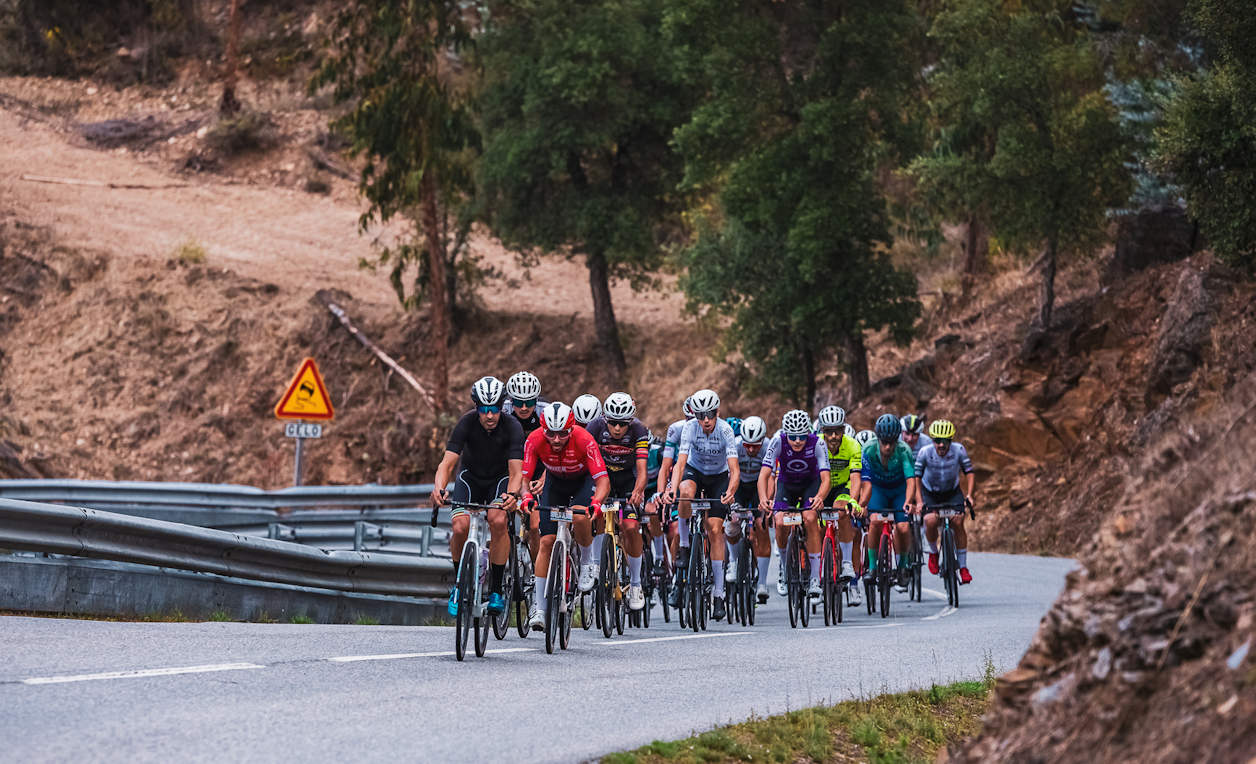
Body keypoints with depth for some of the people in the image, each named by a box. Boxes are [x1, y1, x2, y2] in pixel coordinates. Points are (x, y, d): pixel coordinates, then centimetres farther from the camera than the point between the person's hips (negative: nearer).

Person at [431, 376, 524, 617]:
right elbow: (447, 463, -29)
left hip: (500, 478, -1)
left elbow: (516, 471, -31)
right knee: (460, 527, -24)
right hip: (470, 477, 1)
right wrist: (439, 488, -50)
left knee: (498, 521, -31)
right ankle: (459, 584, 3)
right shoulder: (467, 423, -24)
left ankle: (497, 591, -19)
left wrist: (512, 494, -53)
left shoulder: (512, 427, -25)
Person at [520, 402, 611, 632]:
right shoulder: (535, 440, -29)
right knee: (547, 541, -10)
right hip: (555, 481, 2)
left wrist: (596, 503, -56)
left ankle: (587, 562, -3)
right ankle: (539, 608, -6)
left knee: (580, 516, -34)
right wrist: (526, 497, -48)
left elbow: (603, 480, -38)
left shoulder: (584, 439, -35)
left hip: (583, 479, -2)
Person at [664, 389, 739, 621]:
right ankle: (684, 546, -18)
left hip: (719, 477, 0)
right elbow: (680, 463, -31)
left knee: (715, 529, -11)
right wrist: (673, 488, -49)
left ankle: (718, 594, -6)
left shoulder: (725, 430, -25)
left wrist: (731, 492, -50)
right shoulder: (690, 428, -24)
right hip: (694, 471, 0)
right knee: (686, 492, -37)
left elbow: (735, 470, -31)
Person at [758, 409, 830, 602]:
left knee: (810, 519, -27)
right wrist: (763, 498, -54)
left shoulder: (816, 443, -29)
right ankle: (784, 565, 9)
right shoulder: (778, 442, -28)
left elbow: (825, 478, -36)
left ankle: (815, 579, -21)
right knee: (781, 523, -22)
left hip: (811, 483, -1)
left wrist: (819, 497, -58)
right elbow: (764, 474, -35)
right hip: (787, 483, 1)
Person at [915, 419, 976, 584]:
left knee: (958, 521, -20)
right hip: (930, 493, -1)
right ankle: (933, 552, 6)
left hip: (952, 492, 1)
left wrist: (969, 495, -32)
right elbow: (916, 477, -23)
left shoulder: (959, 450, -24)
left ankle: (963, 567, -11)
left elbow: (969, 473, -19)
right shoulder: (925, 452, -26)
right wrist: (919, 501, -34)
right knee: (931, 521, -25)